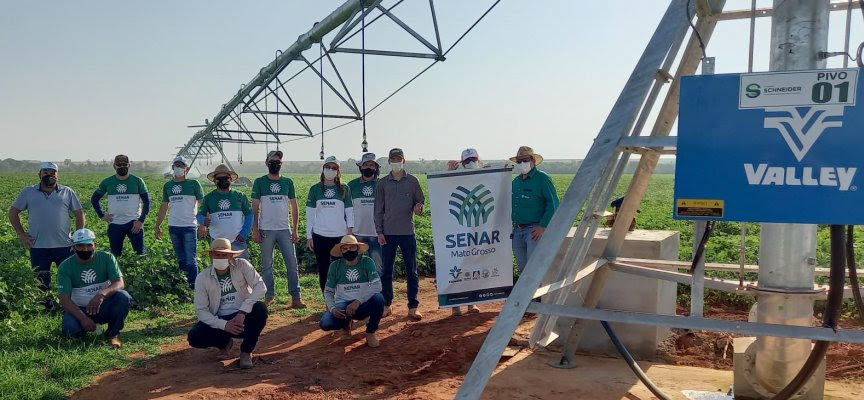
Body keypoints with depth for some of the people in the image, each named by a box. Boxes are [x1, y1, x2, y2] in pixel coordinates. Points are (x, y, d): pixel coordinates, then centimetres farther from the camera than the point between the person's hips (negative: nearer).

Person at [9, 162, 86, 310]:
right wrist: (21, 234, 3)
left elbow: (80, 214, 7)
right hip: (38, 247, 1)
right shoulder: (28, 192, 6)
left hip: (64, 246, 0)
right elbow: (13, 212, 12)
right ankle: (46, 308, 21)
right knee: (41, 281, 8)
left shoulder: (68, 192, 5)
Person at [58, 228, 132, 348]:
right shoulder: (65, 267, -9)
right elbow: (64, 299, -15)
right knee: (71, 328, -32)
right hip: (79, 309, 0)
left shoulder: (106, 258, -8)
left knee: (124, 297, -29)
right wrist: (83, 318, -29)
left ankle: (113, 333, -6)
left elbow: (120, 283, -18)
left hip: (104, 307, 0)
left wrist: (102, 294, -39)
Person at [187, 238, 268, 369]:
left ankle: (246, 351, -9)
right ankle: (225, 342, 10)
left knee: (260, 308, -31)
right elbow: (201, 310, -8)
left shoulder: (242, 265, -7)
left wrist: (243, 312, -29)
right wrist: (224, 325, -23)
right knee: (195, 337, -25)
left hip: (244, 317, 0)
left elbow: (260, 286, -19)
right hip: (220, 321, 1)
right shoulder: (202, 278, -5)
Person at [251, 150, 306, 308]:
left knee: (292, 263, -2)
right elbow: (255, 208, 1)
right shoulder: (259, 182, 2)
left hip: (285, 230, 1)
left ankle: (295, 297, 2)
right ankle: (269, 296, 15)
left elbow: (294, 207, 8)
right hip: (266, 230, -1)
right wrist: (255, 230, -5)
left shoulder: (288, 182, 8)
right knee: (266, 265, 6)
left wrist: (295, 230, 2)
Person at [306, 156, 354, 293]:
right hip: (320, 236, 1)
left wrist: (350, 232, -5)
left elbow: (350, 212, 4)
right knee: (323, 270, 6)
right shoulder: (315, 189, 7)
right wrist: (309, 236, 2)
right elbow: (310, 214, 7)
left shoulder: (344, 189, 5)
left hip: (340, 236, -1)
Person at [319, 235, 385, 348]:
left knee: (378, 298, -33)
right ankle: (347, 322, 11)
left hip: (363, 305, -1)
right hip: (343, 305, 1)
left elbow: (377, 286, -19)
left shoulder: (367, 262, -9)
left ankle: (371, 332, -5)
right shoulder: (335, 266, -4)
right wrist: (332, 308, -18)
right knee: (325, 323, -27)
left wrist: (358, 301, -31)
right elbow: (328, 291, 2)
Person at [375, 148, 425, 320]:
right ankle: (386, 305, 17)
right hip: (388, 233, 1)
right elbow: (378, 209, 6)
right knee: (386, 271, 6)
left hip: (407, 232, -1)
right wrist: (379, 231, 0)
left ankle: (413, 307, 10)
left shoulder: (412, 181, 4)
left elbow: (420, 201, 9)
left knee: (412, 271, 3)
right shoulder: (383, 183, 6)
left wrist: (419, 208, -15)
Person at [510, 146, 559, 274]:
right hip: (517, 230, 7)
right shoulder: (516, 181, 15)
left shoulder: (542, 178, -6)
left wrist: (543, 226, -17)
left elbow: (553, 203, -11)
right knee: (522, 266, 10)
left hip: (535, 229, -7)